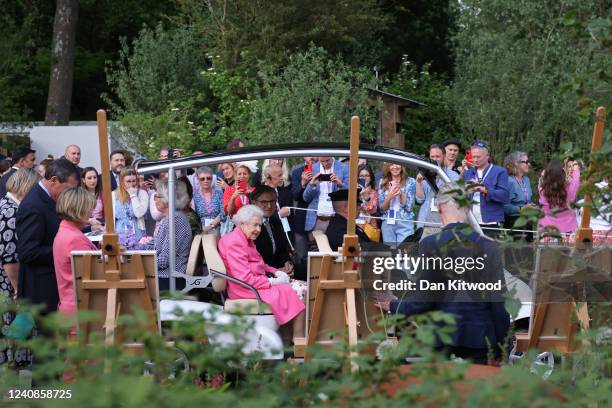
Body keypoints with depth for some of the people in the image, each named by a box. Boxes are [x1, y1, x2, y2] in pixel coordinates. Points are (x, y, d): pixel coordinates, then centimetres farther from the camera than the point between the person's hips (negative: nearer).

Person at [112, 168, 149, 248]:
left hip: (136, 235, -1)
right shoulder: (114, 195, 8)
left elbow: (139, 214, -10)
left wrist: (133, 195, -6)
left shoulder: (142, 193, 3)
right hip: (119, 235, 1)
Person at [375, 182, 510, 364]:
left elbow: (421, 300, -5)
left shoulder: (429, 245, -5)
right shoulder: (489, 246, -2)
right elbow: (499, 302, -1)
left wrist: (392, 306, 14)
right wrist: (502, 349, 7)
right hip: (481, 340, 1)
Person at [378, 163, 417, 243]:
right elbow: (381, 208, 5)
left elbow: (409, 207, -1)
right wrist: (389, 197, -14)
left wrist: (401, 193, -16)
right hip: (387, 224, 3)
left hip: (405, 224, -3)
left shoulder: (410, 182, 1)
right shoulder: (383, 183, 8)